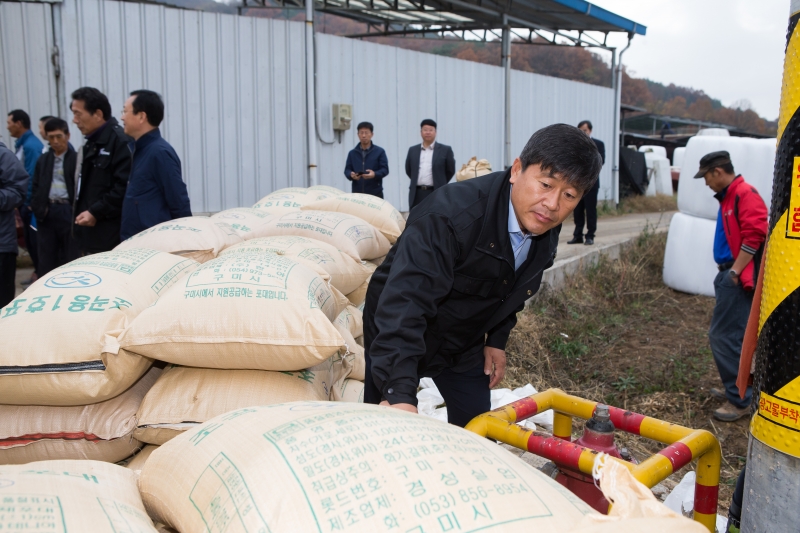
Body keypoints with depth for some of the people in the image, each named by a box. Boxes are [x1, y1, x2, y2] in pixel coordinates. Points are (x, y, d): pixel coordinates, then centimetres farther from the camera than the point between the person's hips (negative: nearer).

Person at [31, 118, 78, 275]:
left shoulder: (76, 159, -3)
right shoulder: (43, 160, 15)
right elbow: (36, 187, 17)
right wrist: (37, 208, 2)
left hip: (68, 211, -5)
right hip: (47, 212, 5)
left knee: (71, 258, 1)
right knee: (46, 259, 9)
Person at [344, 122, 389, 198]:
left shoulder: (379, 151, 5)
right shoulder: (352, 153, 13)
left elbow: (385, 169, 0)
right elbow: (347, 169, 11)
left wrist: (375, 174, -21)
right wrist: (351, 175, -14)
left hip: (375, 194, -2)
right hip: (357, 193, 2)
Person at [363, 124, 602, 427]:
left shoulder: (547, 232, -10)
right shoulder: (452, 214, -35)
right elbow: (405, 300, -44)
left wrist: (497, 339, 7)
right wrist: (399, 391, -51)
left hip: (464, 342, 6)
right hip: (396, 338, -6)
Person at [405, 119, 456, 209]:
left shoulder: (445, 150, 1)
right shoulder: (413, 150, 11)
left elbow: (450, 170, 6)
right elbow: (408, 170, 19)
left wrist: (440, 184, 10)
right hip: (417, 194, 3)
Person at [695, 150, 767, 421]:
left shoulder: (746, 194, -13)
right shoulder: (728, 197, 17)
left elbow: (753, 236, -22)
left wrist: (735, 272, -20)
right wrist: (725, 272, 14)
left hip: (738, 279, -10)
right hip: (729, 276, 10)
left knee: (724, 336, -9)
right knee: (731, 335, 17)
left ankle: (739, 399, -2)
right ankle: (736, 388, 28)